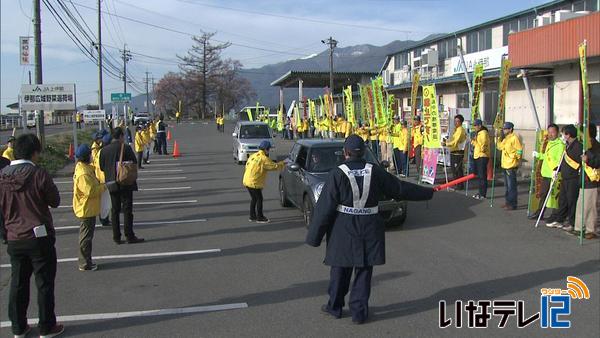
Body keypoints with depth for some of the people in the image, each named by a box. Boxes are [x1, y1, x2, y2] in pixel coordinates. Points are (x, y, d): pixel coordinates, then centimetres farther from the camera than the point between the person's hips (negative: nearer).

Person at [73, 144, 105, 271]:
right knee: (86, 237, -1)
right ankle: (85, 264, 7)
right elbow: (90, 191, -28)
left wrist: (100, 185, 8)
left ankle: (85, 261, 26)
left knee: (87, 235, 17)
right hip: (87, 209, -10)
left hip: (89, 209, 10)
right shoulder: (83, 174, -23)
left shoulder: (86, 168, 9)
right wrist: (103, 187, -17)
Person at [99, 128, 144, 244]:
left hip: (111, 184, 4)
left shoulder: (104, 150, 1)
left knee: (115, 210, 10)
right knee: (127, 209, 1)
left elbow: (101, 167, 5)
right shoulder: (126, 148, -12)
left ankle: (116, 237, 12)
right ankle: (129, 236, 2)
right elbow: (134, 163, -8)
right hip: (125, 183, -4)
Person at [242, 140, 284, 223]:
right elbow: (274, 166, -12)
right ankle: (260, 217, 9)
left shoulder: (253, 156, 11)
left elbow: (247, 166, 17)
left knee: (254, 198, 19)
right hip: (254, 183, -9)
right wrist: (282, 164, 5)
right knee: (259, 199, 3)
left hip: (247, 181, 9)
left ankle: (252, 216, 26)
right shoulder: (264, 159, -14)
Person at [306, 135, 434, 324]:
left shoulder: (338, 174, -11)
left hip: (343, 229, -2)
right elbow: (400, 189, 7)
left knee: (340, 269, 14)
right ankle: (359, 312, 17)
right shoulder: (375, 171, -3)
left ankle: (335, 307, 28)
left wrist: (314, 236, -3)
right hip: (369, 228, 2)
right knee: (363, 271, 12)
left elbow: (325, 208, -11)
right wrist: (427, 193, 23)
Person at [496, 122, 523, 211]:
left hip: (511, 166, -10)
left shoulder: (514, 138, -14)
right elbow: (500, 147, 18)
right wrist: (498, 138, 9)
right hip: (505, 165, 10)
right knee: (507, 185, 16)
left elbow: (520, 150, -16)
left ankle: (512, 204, 0)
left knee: (511, 186, -5)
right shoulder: (505, 138, 13)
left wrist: (514, 157, -9)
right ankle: (508, 202, 25)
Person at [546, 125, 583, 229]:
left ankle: (571, 223, 11)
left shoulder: (578, 146, -15)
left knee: (572, 201, 0)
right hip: (565, 178, 9)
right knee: (562, 200, 15)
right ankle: (559, 220, 24)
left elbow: (581, 163, -18)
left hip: (573, 179, -9)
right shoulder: (568, 146, 13)